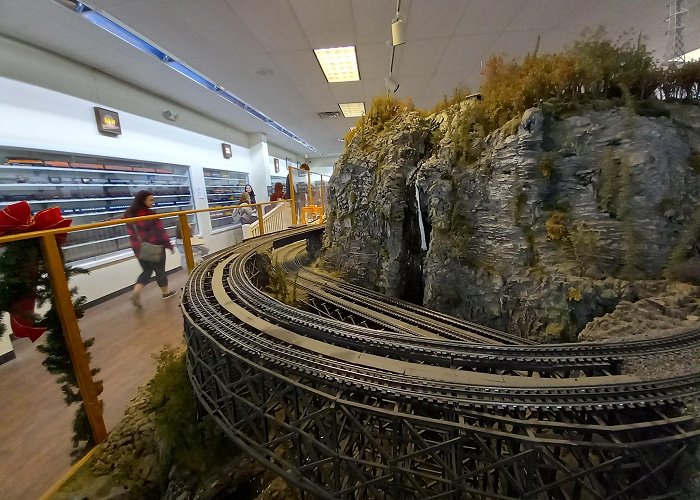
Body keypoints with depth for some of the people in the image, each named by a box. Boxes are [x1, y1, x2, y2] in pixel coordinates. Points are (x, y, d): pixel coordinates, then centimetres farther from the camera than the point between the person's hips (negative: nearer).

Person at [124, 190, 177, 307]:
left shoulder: (129, 214, 3)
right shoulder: (150, 215, -20)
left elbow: (133, 233, 11)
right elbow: (160, 232, -17)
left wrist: (137, 245, 22)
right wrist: (169, 245, -7)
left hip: (139, 249, 6)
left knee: (147, 271, 19)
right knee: (160, 271, 11)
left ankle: (136, 291, 0)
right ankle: (166, 292, 26)